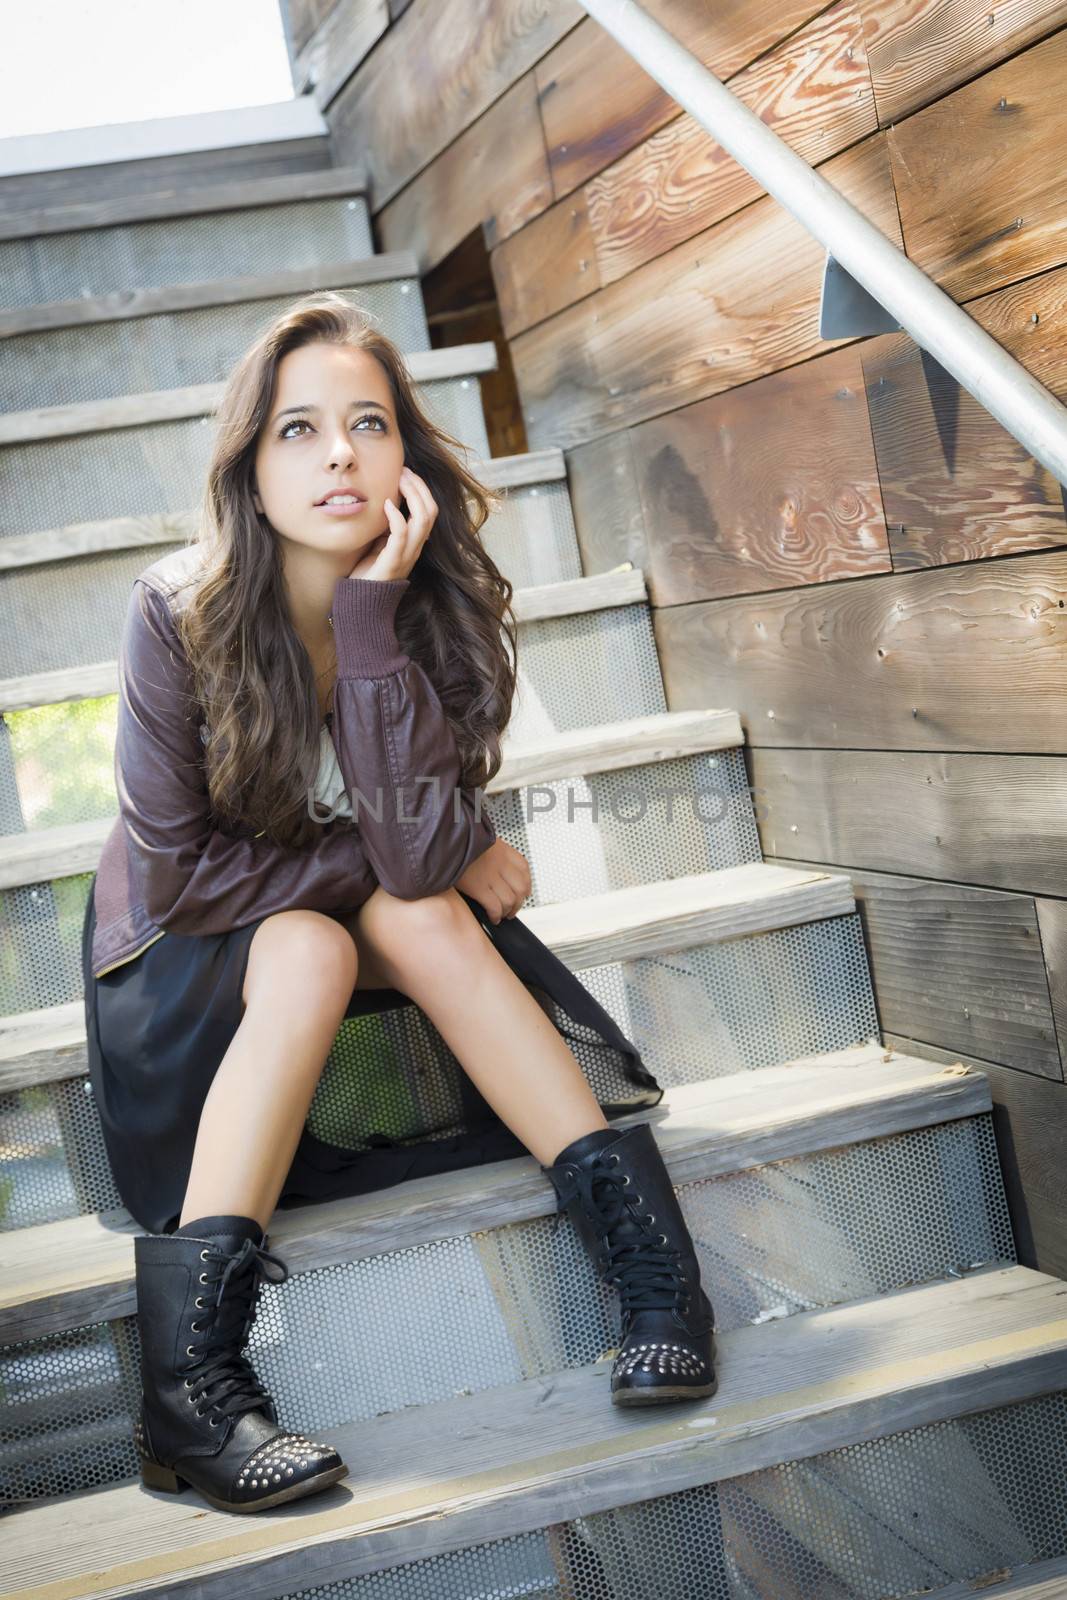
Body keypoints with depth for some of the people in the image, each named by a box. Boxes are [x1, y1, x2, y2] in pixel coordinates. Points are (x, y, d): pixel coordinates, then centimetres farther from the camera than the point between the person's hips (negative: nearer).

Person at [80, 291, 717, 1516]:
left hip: (356, 928, 3)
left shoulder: (438, 605, -16)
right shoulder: (178, 613, -22)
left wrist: (372, 614, -33)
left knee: (419, 917, -29)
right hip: (177, 970, -2)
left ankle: (648, 1247, -31)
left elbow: (420, 854, -29)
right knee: (308, 949, -33)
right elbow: (175, 872, -19)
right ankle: (183, 1378, -38)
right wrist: (380, 859, -18)